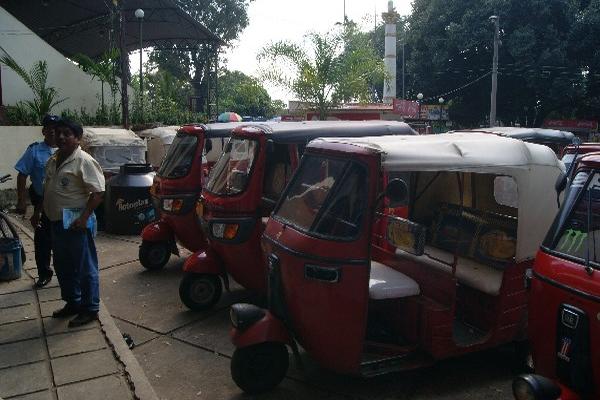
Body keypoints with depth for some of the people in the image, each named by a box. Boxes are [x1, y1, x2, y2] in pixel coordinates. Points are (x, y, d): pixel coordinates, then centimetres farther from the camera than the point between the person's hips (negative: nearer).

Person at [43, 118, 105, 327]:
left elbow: (98, 192, -19)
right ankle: (72, 303, 35)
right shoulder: (53, 160, 12)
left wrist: (84, 217, -24)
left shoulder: (84, 161, -15)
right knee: (63, 267, 19)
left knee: (85, 268, 2)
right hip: (57, 224, 9)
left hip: (77, 225, -9)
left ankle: (90, 309, 13)